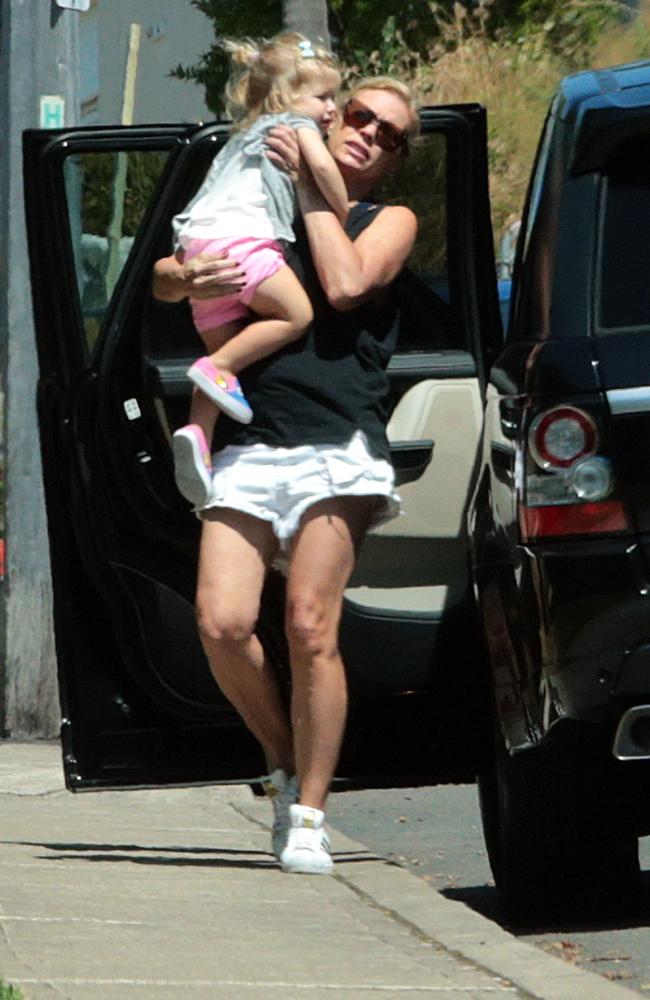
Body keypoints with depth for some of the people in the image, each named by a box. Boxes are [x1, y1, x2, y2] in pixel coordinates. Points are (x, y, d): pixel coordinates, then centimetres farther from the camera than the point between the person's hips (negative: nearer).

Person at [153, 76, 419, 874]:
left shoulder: (390, 223, 16)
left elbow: (346, 285, -5)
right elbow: (163, 278, 20)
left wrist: (310, 187, 4)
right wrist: (185, 277, -4)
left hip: (335, 442, -3)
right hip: (248, 443, 3)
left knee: (310, 627, -13)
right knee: (222, 624, -13)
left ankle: (308, 816, -5)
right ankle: (284, 765, 10)